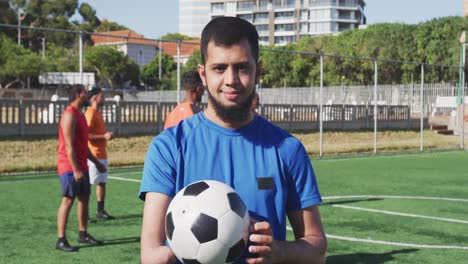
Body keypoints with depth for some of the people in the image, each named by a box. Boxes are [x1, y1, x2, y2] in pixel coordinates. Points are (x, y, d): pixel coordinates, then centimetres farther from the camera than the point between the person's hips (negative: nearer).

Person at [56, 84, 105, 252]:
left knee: (84, 198, 12)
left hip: (81, 166, 10)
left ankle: (83, 234, 23)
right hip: (70, 167, -10)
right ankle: (61, 240, -6)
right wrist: (75, 169, -24)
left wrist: (96, 162, 24)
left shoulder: (79, 115, 16)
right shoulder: (70, 115, -14)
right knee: (68, 200, -8)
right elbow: (69, 146, -20)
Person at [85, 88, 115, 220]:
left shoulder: (98, 113, 17)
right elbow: (86, 134, -21)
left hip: (102, 154, 10)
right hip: (93, 154, -10)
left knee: (102, 183, 13)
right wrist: (104, 136, -21)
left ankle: (100, 211, 20)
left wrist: (107, 135, 13)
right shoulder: (90, 113, -13)